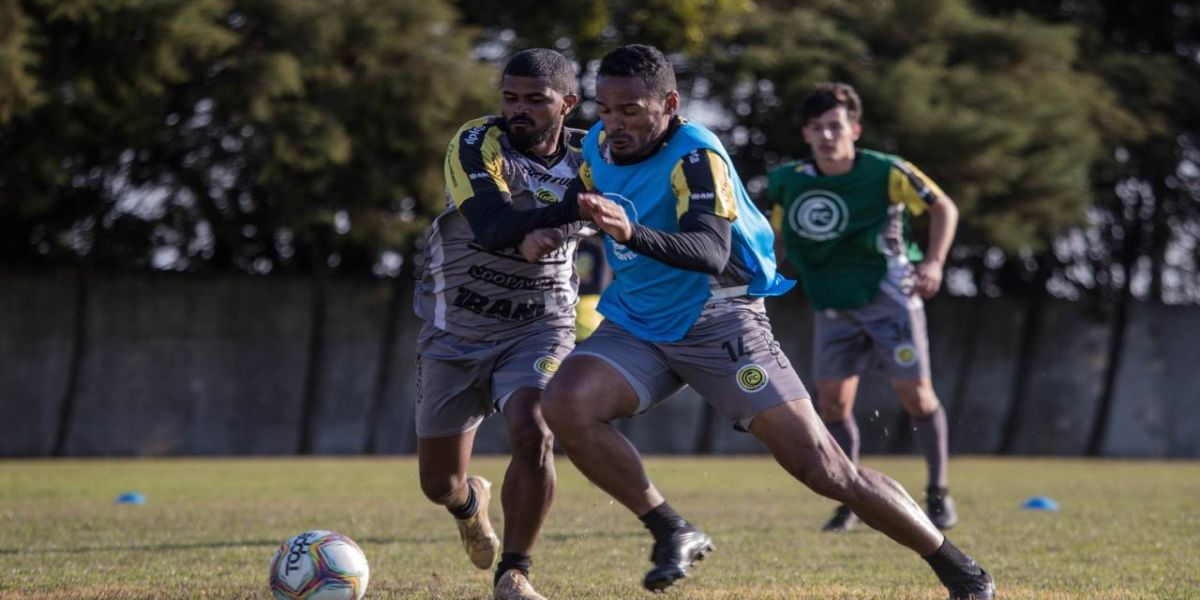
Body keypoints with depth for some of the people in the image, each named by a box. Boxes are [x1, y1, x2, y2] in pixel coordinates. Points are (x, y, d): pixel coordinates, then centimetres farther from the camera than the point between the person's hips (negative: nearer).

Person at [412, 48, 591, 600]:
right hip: (456, 331, 0)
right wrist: (571, 208, -49)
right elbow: (493, 228, -34)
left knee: (533, 436, -28)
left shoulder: (587, 155, -5)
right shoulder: (476, 146, -18)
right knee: (439, 484, 8)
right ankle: (470, 502, 47)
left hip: (540, 327, 1)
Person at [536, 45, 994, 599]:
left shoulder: (695, 156, -22)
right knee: (564, 406, -24)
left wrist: (633, 233, -54)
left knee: (824, 469, -10)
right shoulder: (597, 147, 0)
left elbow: (712, 253, -40)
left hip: (718, 326, -6)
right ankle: (672, 533, -8)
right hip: (634, 326, 6)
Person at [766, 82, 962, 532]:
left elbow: (944, 208, -4)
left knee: (915, 393, -6)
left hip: (889, 294, -3)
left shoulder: (886, 173, -14)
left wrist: (933, 262, -16)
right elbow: (776, 241, 10)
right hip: (832, 305, 3)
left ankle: (939, 495, 9)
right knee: (832, 401, -2)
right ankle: (849, 503, 13)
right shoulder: (788, 183, -6)